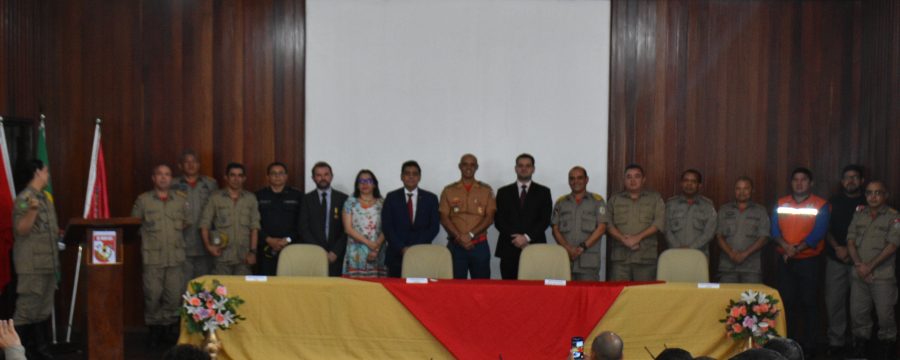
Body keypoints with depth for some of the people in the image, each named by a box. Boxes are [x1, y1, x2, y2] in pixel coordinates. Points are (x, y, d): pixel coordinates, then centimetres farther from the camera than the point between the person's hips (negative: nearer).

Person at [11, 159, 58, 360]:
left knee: (44, 309, 13)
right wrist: (32, 210, -30)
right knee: (27, 309, -6)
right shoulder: (24, 198, -11)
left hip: (48, 262, 9)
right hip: (32, 265, -9)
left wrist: (60, 233, 12)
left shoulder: (45, 198, 15)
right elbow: (21, 230, -19)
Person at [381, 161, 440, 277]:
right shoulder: (391, 198, 8)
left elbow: (434, 226, 3)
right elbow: (387, 227, 1)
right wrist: (402, 248, -10)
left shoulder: (430, 198, 9)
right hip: (396, 255, 0)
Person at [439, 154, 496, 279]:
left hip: (480, 245, 0)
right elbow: (444, 218, 1)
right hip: (455, 245, 0)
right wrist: (459, 237, -12)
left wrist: (471, 234, -13)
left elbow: (490, 217, 0)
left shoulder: (486, 190, 8)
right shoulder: (448, 190, 8)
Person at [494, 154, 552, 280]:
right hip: (509, 249, 1)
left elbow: (545, 220, 1)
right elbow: (498, 221, 5)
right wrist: (515, 238, -9)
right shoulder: (503, 192, 14)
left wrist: (527, 237, -11)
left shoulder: (543, 192, 11)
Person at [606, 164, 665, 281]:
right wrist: (623, 239, -12)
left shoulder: (655, 198, 12)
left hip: (646, 257, -1)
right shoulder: (614, 200, 16)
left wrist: (638, 237, -11)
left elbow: (659, 222, 0)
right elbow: (608, 223, 6)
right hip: (620, 257, 1)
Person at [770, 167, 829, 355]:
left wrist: (797, 249, -18)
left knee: (808, 302, 2)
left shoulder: (820, 205, -2)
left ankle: (809, 345, 9)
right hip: (785, 260, 3)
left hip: (808, 260, -3)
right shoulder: (781, 204, 7)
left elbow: (818, 233, -11)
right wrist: (786, 246, -18)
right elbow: (775, 229, -1)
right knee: (787, 301, 6)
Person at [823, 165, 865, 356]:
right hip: (836, 260, 2)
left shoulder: (868, 203, 5)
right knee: (834, 302, 0)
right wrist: (838, 248, -7)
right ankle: (836, 342, 9)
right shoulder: (834, 202, 10)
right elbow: (825, 229, 8)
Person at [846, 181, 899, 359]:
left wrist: (870, 266, -12)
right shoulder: (859, 215, 10)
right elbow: (850, 241, 7)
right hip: (859, 275, 4)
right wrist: (858, 264, -7)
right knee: (857, 313, 8)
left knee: (885, 314, -1)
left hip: (883, 276, -4)